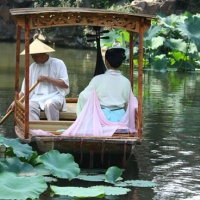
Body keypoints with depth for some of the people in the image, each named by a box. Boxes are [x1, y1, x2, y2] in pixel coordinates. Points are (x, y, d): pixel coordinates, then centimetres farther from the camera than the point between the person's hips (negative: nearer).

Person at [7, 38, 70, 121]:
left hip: (55, 96, -3)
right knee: (29, 106, -31)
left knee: (49, 104, -38)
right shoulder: (32, 67, 18)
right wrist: (15, 101, 3)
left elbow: (65, 84, -6)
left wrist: (47, 78, -10)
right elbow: (25, 89, 17)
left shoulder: (58, 64, 3)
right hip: (37, 98, 3)